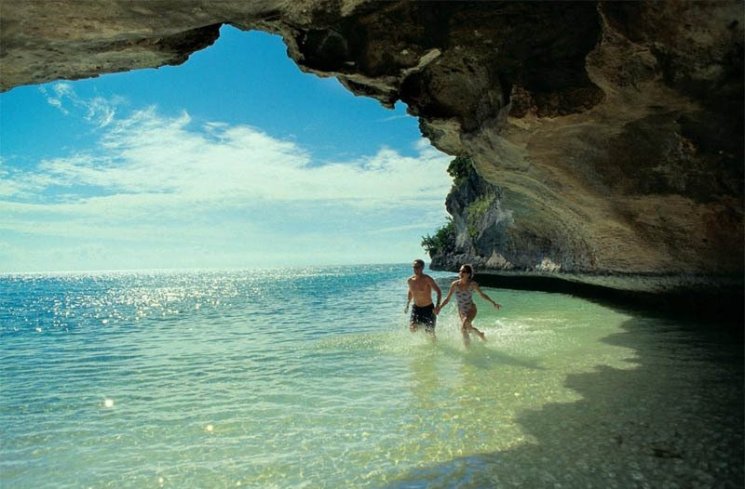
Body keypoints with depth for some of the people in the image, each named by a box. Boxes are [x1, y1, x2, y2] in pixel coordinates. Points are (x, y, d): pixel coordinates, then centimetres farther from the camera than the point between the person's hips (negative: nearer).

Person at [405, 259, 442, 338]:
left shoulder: (427, 279, -17)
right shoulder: (410, 280, -2)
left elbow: (439, 291, -14)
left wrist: (437, 306, -26)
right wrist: (407, 305, 8)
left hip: (428, 308, -4)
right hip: (416, 308, 4)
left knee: (430, 332, 3)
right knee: (412, 329, -14)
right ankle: (420, 326, 19)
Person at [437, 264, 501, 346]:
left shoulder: (472, 284, -14)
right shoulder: (455, 284, -10)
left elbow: (482, 294, 0)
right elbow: (448, 299, -4)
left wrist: (493, 303, -1)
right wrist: (440, 308, -13)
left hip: (471, 309, -4)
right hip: (461, 311, 4)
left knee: (463, 327, -25)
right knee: (469, 328, 19)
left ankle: (468, 347, -6)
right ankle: (481, 335, 49)